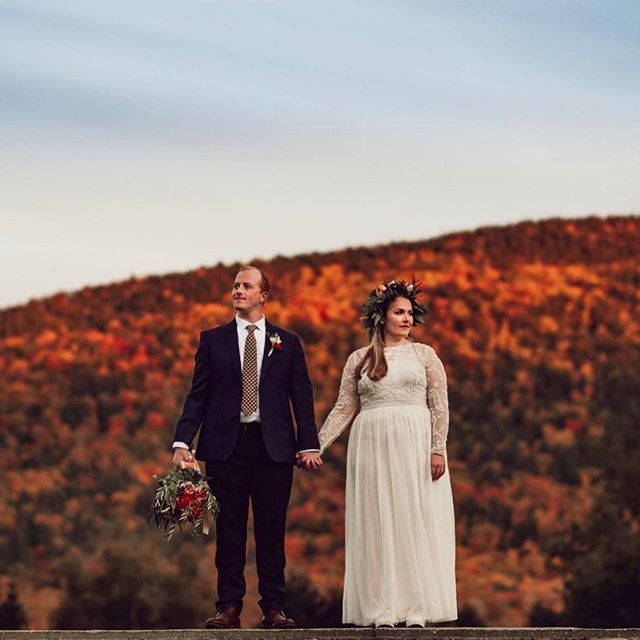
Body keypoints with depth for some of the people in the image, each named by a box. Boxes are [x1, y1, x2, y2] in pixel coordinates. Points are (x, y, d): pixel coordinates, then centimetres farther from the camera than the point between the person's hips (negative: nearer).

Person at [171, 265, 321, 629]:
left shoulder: (288, 343, 9)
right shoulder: (213, 340, 9)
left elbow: (302, 396, 7)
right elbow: (198, 395, 6)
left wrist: (308, 444, -3)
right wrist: (182, 442, -5)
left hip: (273, 446, 0)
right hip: (225, 445, 0)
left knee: (272, 530, 1)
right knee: (229, 530, 2)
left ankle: (274, 608, 6)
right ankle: (229, 608, 5)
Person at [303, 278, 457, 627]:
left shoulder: (424, 354, 6)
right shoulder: (359, 359, 9)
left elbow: (440, 406, 2)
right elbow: (344, 408, 9)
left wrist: (438, 449, -8)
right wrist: (317, 445, 1)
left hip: (415, 447, -1)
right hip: (372, 447, 1)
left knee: (415, 521, -2)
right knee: (376, 525, 0)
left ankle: (416, 608, 1)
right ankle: (381, 609, 2)